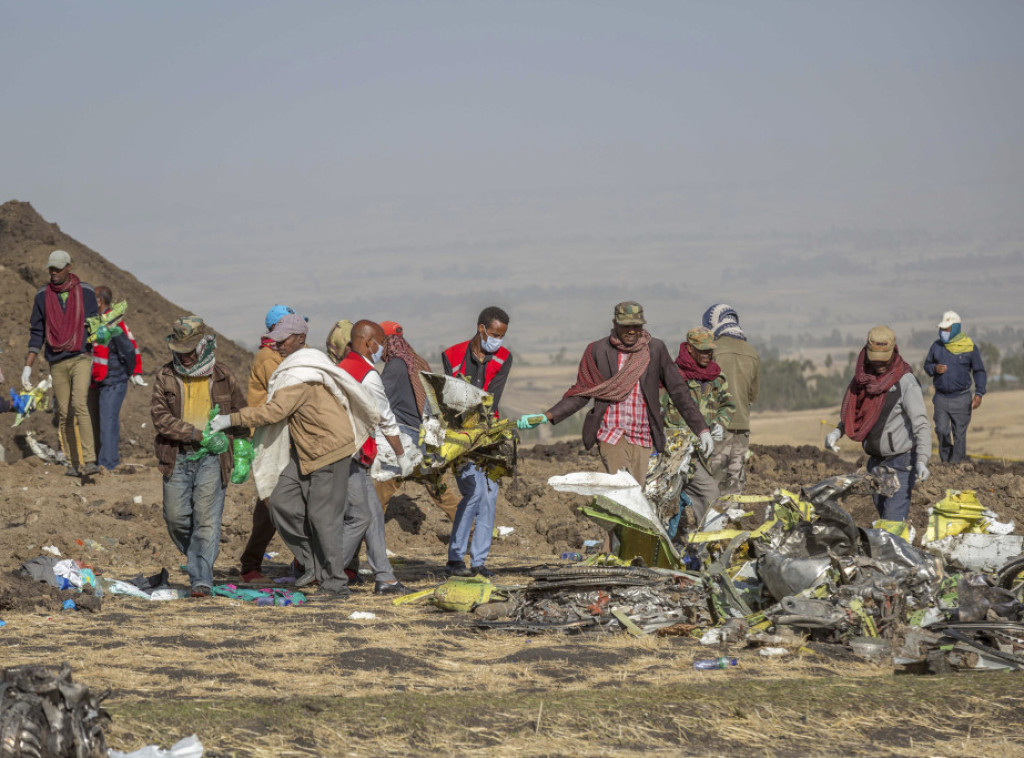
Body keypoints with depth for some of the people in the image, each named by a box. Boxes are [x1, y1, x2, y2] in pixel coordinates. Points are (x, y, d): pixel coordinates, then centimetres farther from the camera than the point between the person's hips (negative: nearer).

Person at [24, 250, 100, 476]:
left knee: (79, 404, -21)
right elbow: (37, 334, 10)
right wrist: (28, 366, 5)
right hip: (57, 363, 3)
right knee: (64, 414, 2)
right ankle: (73, 463, 12)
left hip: (81, 358, -3)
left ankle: (89, 461, -24)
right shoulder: (42, 296, 6)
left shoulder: (86, 292, 1)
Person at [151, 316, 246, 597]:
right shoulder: (165, 376, 3)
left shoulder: (222, 379, 5)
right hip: (177, 458, 2)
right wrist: (196, 434, -16)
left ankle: (202, 581, -11)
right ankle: (197, 561, 27)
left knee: (207, 519, -9)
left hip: (211, 458, -2)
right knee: (176, 518, 3)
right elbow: (160, 418, -6)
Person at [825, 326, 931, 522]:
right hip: (875, 461, 7)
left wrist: (922, 460, -31)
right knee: (882, 514, 12)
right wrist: (837, 432, 4)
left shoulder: (906, 382, -14)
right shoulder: (863, 378, 6)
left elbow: (921, 424, -19)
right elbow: (854, 413, 22)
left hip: (900, 461, -7)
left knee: (894, 519, -14)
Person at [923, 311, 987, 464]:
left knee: (959, 434, -1)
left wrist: (979, 393, -8)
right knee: (942, 431, -5)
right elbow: (927, 365, 16)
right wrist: (934, 369, -9)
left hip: (961, 398, -2)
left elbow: (979, 372, 3)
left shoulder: (970, 347, -2)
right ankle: (945, 461, 14)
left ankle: (957, 461, 5)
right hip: (941, 398, 2)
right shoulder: (936, 346, 6)